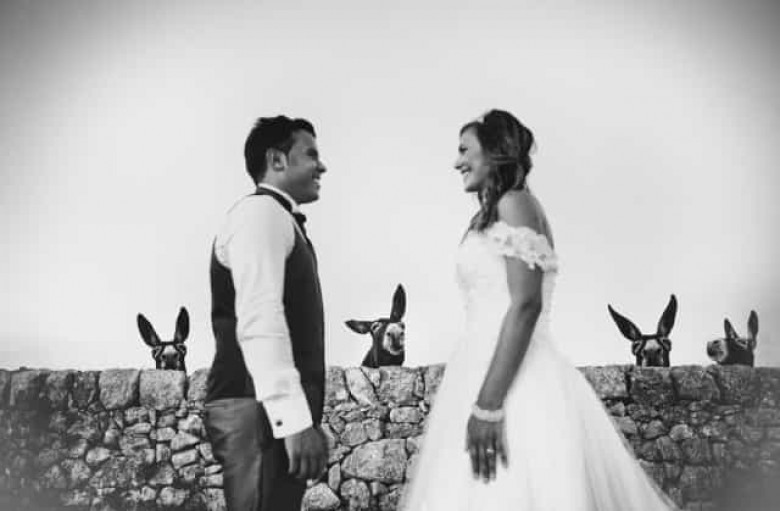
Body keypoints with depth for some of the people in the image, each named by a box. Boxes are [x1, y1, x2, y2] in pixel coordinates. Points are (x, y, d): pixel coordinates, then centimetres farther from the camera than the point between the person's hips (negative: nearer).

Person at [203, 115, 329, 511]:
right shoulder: (261, 212, -9)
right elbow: (259, 324, -21)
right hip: (258, 410, -10)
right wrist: (296, 419, -27)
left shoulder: (281, 220, 23)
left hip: (277, 410, 10)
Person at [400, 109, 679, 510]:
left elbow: (526, 304, -18)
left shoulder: (515, 203, -7)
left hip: (511, 383, -9)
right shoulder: (492, 215, 20)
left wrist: (488, 405, -23)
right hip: (486, 371, 9)